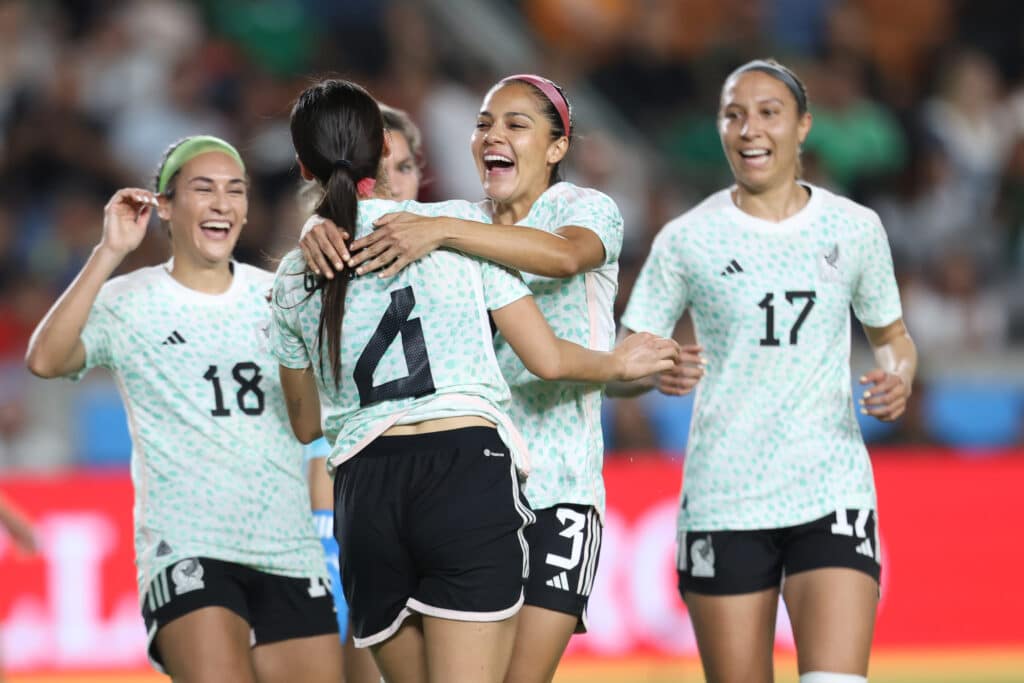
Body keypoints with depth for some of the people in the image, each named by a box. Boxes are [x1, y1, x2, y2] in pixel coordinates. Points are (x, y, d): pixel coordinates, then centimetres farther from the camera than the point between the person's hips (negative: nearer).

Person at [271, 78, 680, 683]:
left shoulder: (295, 279, 12)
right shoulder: (462, 224, 4)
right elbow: (547, 358, 5)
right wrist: (618, 363, 26)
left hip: (365, 494, 3)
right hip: (468, 471, -3)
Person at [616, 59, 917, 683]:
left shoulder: (855, 228, 6)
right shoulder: (687, 240, 2)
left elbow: (892, 335, 20)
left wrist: (899, 376, -3)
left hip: (832, 492, 0)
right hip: (723, 503, 0)